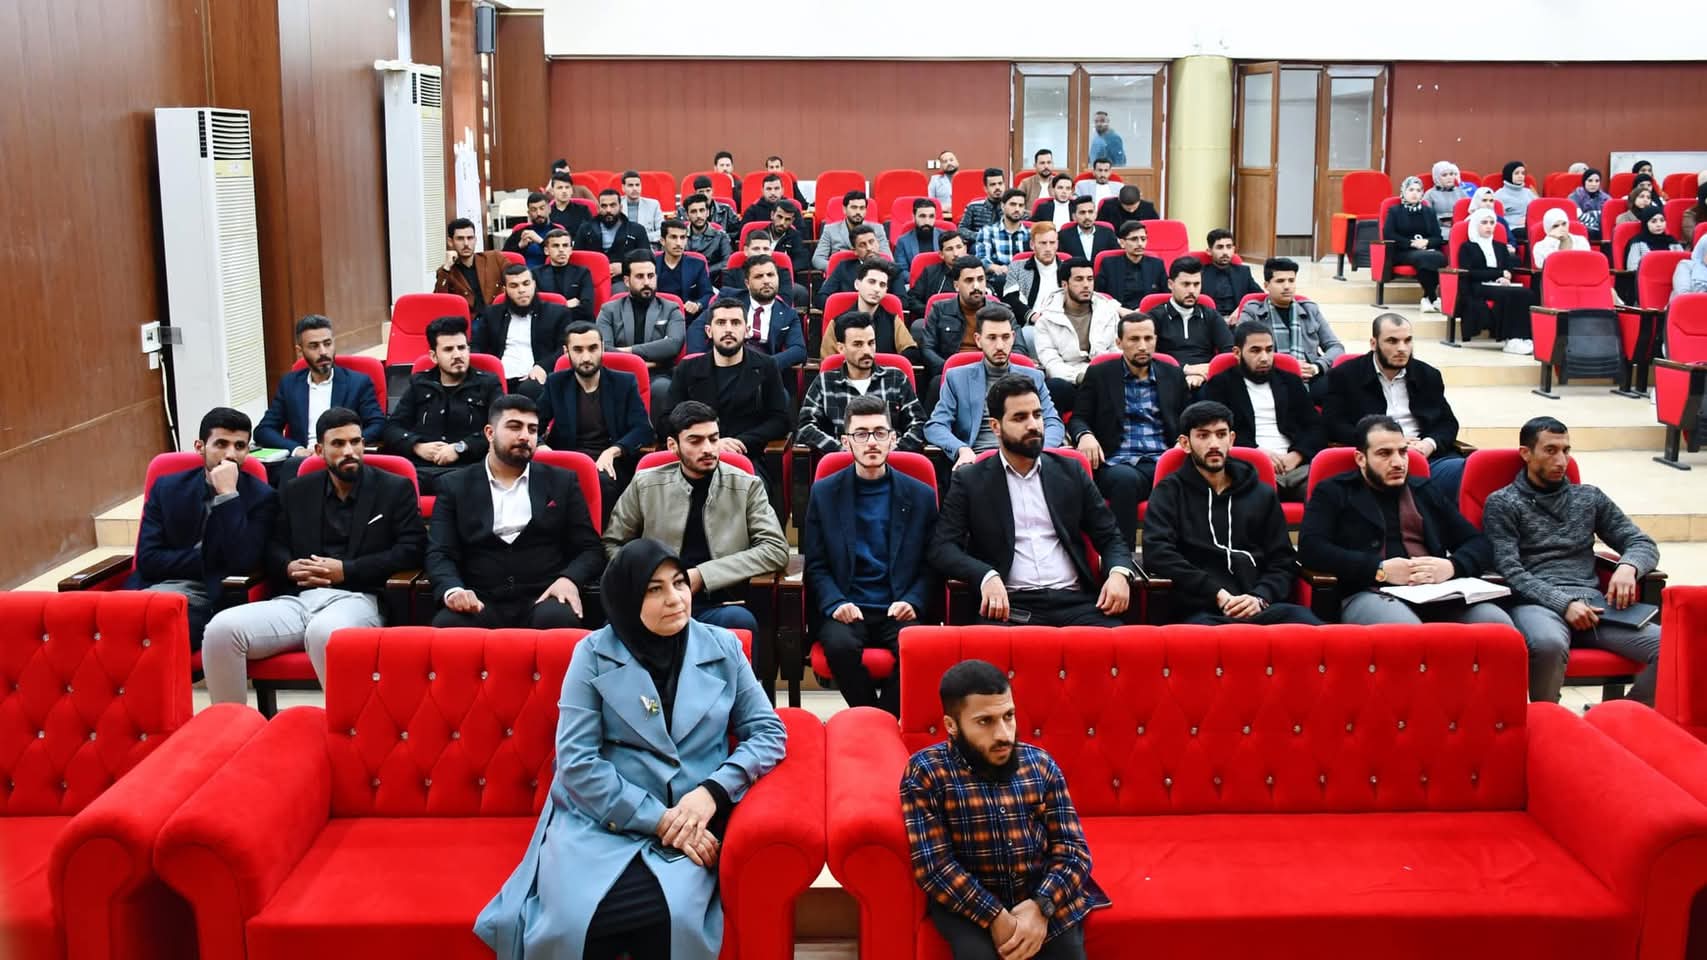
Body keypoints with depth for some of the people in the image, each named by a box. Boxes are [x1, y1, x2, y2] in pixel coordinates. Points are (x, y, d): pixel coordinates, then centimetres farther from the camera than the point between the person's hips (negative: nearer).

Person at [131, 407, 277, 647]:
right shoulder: (167, 487, 12)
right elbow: (147, 559, 4)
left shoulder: (261, 497, 3)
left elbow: (243, 564, -12)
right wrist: (208, 561, -5)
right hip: (158, 588, 3)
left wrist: (228, 494, -13)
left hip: (211, 599, -3)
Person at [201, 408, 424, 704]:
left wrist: (346, 570, -7)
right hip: (298, 598, 4)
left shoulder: (395, 489, 11)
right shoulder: (296, 492, 22)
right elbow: (273, 547, 22)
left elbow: (412, 548, 0)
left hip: (358, 599, -4)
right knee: (221, 629, -23)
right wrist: (289, 568, -3)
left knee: (324, 633, -41)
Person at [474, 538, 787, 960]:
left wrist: (711, 791, -10)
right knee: (572, 923, -29)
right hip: (597, 820, -1)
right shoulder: (594, 653, 1)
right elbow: (576, 760, -5)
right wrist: (658, 819, -13)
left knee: (674, 918, -31)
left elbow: (768, 732, 8)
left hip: (690, 825, 1)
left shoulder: (722, 648, 8)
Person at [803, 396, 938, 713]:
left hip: (899, 611, 0)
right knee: (840, 644, -33)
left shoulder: (921, 496, 11)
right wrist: (835, 604, -10)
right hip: (846, 610, 0)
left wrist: (913, 602, -8)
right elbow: (815, 565, 8)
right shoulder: (824, 493, 10)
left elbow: (930, 565, 11)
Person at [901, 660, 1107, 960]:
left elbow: (1073, 848, 1)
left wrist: (1041, 907, -16)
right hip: (966, 901, -3)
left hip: (1045, 896, 3)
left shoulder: (1041, 764, 3)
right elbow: (932, 864, -13)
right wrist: (995, 917, -21)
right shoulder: (926, 771, -7)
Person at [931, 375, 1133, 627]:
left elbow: (1109, 537, 18)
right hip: (1008, 604, -2)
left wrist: (1119, 573, -6)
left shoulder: (1070, 472, 16)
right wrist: (987, 576, -19)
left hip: (1073, 600, 3)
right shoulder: (970, 480, 9)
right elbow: (942, 547, 1)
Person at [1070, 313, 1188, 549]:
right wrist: (1084, 435, -12)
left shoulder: (1174, 376, 20)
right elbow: (1078, 418, 13)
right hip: (1118, 464, -2)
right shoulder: (1098, 375, 14)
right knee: (1125, 478, -39)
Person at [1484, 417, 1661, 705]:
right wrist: (1563, 603, -17)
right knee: (1549, 643, -41)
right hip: (1536, 603, -4)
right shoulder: (1502, 503, 9)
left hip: (1592, 601, 4)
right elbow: (1509, 571, -3)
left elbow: (1643, 543, 20)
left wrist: (1628, 566, -5)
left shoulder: (1590, 497, 23)